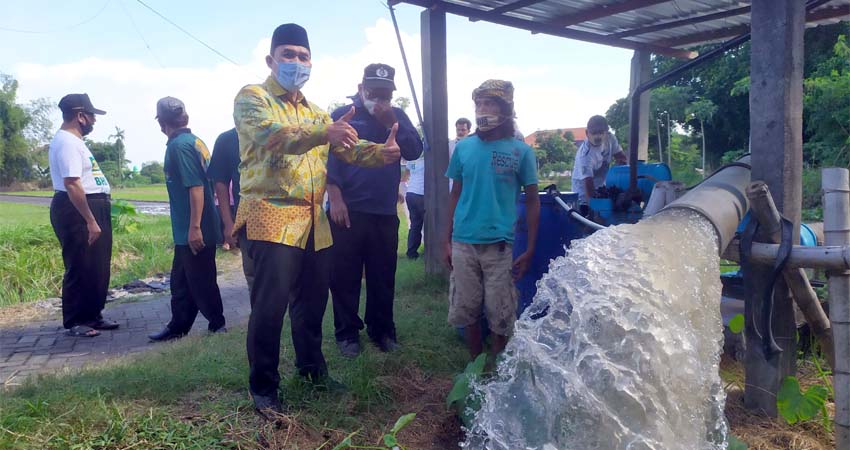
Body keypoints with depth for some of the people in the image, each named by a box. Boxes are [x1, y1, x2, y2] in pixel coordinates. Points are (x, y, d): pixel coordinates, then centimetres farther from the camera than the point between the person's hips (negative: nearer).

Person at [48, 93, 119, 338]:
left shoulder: (73, 141, 17)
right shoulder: (67, 142, -16)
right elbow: (72, 184, -25)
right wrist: (90, 221, -25)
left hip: (91, 209, 11)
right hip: (76, 211, -11)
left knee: (98, 268, 16)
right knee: (81, 269, -2)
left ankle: (92, 316, 26)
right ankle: (75, 322, 9)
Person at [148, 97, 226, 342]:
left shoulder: (179, 146, -17)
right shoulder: (194, 141, 12)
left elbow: (196, 187, -24)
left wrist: (194, 227, -24)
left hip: (193, 231, -9)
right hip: (187, 230, 9)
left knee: (200, 281, 2)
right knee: (180, 280, 16)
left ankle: (218, 326, 14)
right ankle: (178, 326, 25)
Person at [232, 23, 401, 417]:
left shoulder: (315, 111, 20)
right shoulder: (252, 98, -2)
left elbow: (348, 148, 10)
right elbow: (272, 135, -23)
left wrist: (380, 152, -12)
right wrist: (324, 133, -41)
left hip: (313, 222, 7)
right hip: (271, 217, -7)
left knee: (312, 301, 16)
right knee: (270, 306, -6)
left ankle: (312, 367, 35)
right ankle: (263, 388, 11)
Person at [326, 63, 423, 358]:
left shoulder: (397, 117, 12)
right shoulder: (342, 116, 2)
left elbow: (414, 151, 0)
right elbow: (327, 159, -4)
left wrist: (391, 123, -11)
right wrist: (335, 199, -13)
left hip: (385, 212, 3)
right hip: (347, 211, -2)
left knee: (382, 277, 9)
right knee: (345, 276, 3)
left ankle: (382, 330, 22)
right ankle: (347, 333, 15)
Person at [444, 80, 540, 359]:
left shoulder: (521, 151, -3)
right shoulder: (464, 147, 4)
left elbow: (532, 202, 2)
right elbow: (455, 195, 11)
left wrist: (530, 250, -2)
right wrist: (448, 240, 9)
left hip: (499, 245, -2)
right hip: (463, 244, 2)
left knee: (500, 316, 7)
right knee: (467, 311, 11)